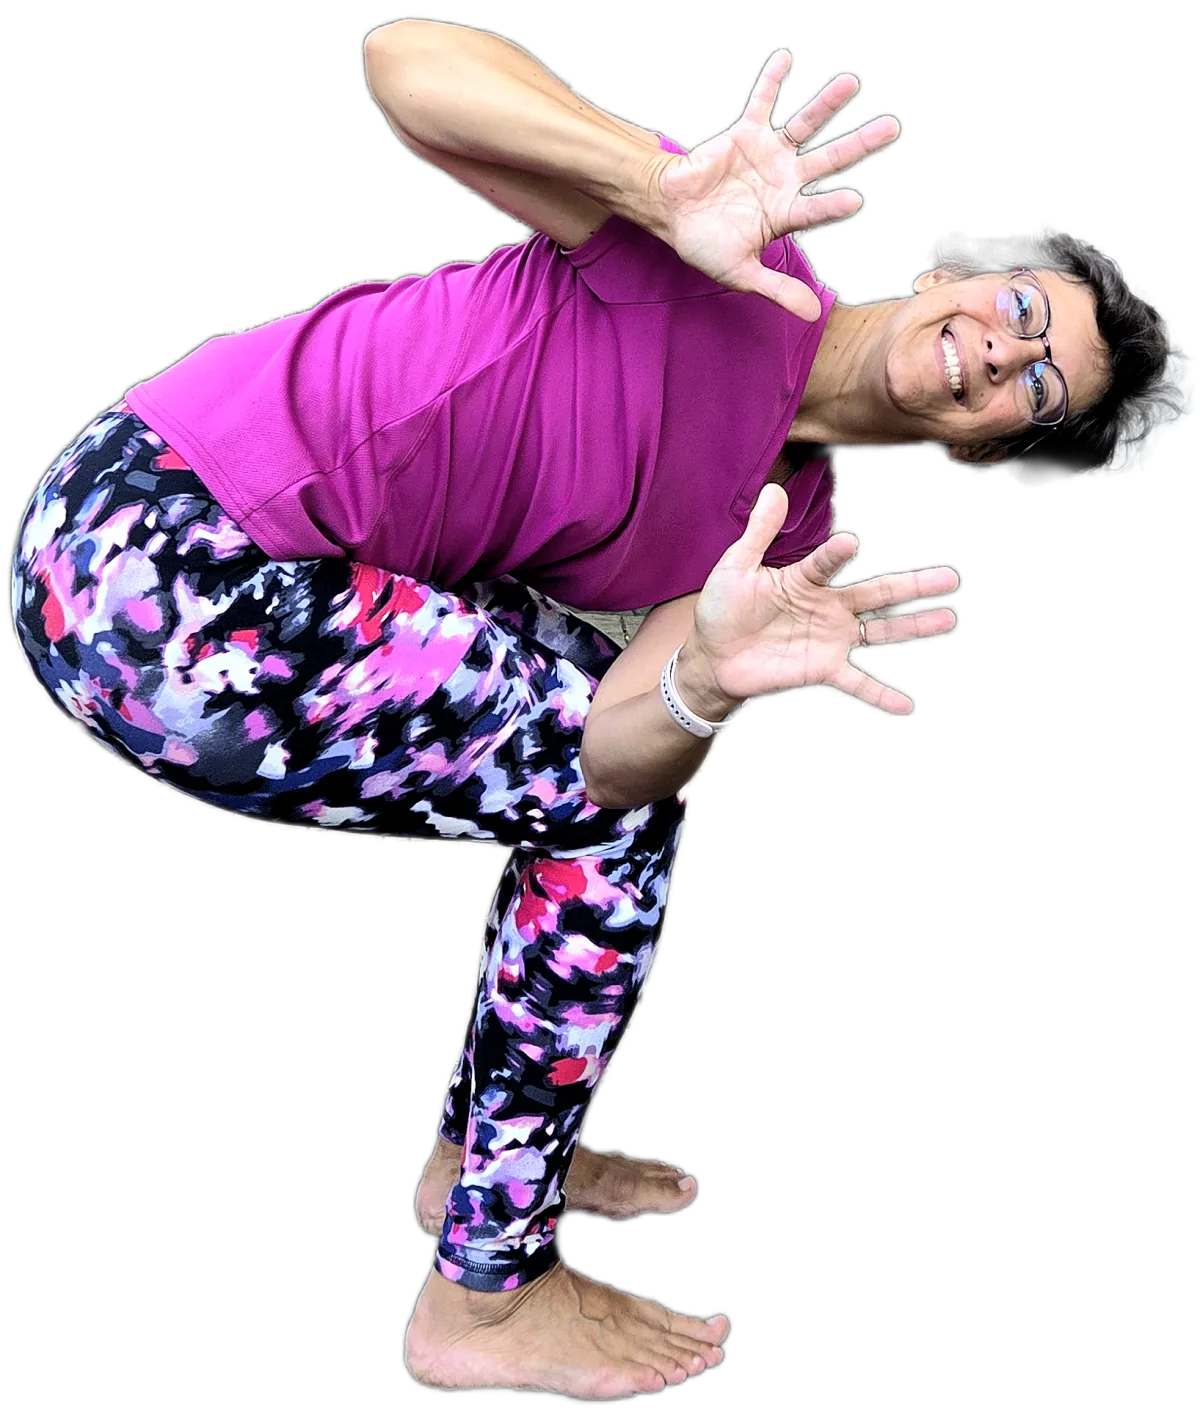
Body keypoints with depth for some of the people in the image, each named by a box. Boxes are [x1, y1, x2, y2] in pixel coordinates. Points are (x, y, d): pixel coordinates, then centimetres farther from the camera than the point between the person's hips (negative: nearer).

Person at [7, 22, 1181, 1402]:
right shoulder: (741, 273, -15)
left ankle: (479, 1161, 33)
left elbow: (602, 750, -7)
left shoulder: (782, 523, 6)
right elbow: (407, 60, -22)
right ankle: (484, 1303, 14)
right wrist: (673, 195, -35)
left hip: (252, 561, 8)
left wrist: (709, 682, -28)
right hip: (145, 564, -8)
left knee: (631, 773, 15)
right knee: (621, 816, -4)